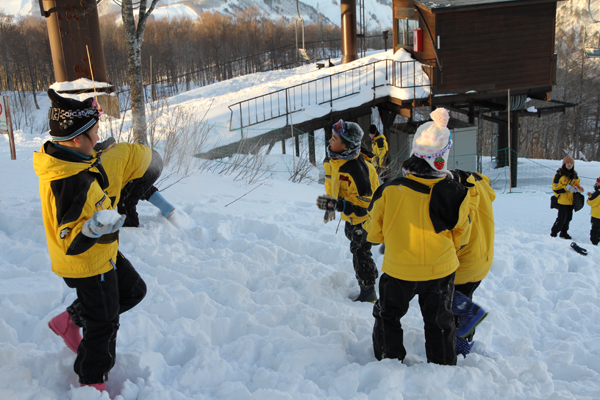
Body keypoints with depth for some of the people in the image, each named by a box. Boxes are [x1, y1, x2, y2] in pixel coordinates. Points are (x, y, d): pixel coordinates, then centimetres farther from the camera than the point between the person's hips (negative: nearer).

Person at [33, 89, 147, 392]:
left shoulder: (62, 160, -5)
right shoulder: (71, 181, -34)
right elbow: (70, 242, -32)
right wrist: (94, 228, -47)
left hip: (102, 254, 9)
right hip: (89, 265, -9)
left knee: (133, 290, 24)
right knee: (103, 326, 10)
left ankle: (71, 320, 34)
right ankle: (92, 382, 34)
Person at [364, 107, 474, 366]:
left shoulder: (389, 191, -19)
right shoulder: (455, 194, -17)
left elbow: (374, 232, -6)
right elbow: (460, 236, -2)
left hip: (398, 270, -1)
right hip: (441, 270, 1)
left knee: (388, 316, 23)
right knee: (439, 323, 21)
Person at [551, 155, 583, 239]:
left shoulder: (574, 175, 13)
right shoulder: (559, 174, -8)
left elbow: (577, 184, 25)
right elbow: (555, 187, -12)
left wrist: (577, 188, 1)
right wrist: (566, 188, -19)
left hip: (571, 200, 7)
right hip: (562, 200, -7)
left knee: (568, 218, 12)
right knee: (561, 218, -9)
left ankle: (564, 233, 26)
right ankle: (553, 233, 4)